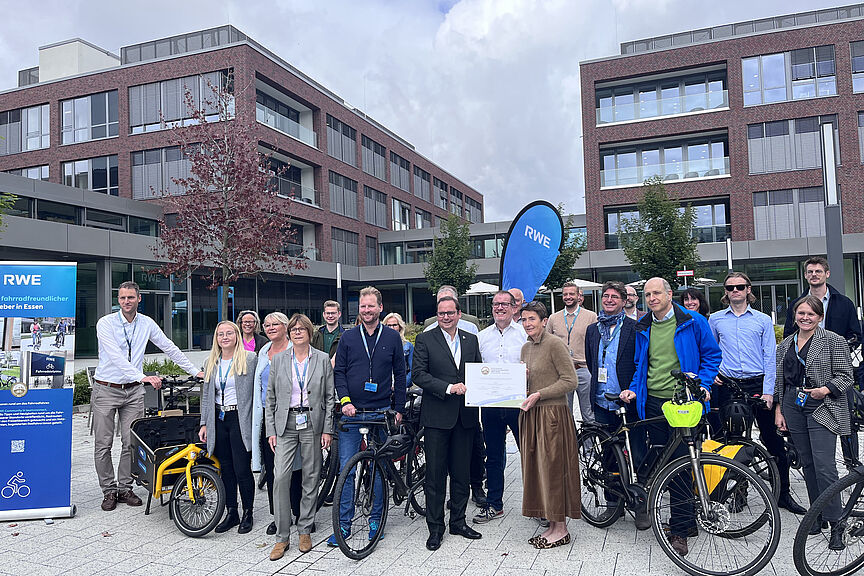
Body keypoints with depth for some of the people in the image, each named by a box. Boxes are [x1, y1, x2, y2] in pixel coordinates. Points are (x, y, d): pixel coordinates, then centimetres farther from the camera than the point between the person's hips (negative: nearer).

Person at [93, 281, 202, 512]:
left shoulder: (146, 323, 2)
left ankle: (125, 487, 18)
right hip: (106, 389, -3)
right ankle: (109, 491, 15)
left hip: (133, 390, 3)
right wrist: (142, 377, -33)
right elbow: (116, 357, -22)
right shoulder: (106, 323, -10)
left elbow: (170, 348, 8)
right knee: (103, 444, 2)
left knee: (131, 442, 4)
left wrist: (195, 371, 6)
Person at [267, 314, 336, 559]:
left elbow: (330, 396, 3)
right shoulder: (279, 359, 5)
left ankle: (305, 531, 20)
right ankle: (282, 536, 3)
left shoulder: (323, 359, 2)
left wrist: (327, 429, -3)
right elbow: (271, 397, 7)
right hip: (285, 424, 1)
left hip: (312, 424, 0)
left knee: (311, 478, 6)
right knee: (281, 478, -8)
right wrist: (271, 430, 1)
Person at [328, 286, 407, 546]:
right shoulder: (348, 337, 5)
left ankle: (376, 520, 21)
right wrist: (345, 401, -10)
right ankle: (344, 523, 11)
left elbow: (400, 375, 8)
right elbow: (338, 372, 4)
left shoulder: (392, 338, 4)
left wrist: (398, 408, 3)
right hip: (352, 412, 0)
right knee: (346, 468, 0)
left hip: (381, 413, 0)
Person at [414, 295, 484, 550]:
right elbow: (419, 374, -10)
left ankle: (458, 521, 26)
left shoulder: (471, 340, 11)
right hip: (437, 415, -4)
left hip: (465, 415, 4)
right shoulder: (425, 340, -1)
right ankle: (435, 527, 14)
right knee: (435, 473, 3)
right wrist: (448, 388, -18)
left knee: (462, 472, 12)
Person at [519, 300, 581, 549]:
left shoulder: (555, 344, -10)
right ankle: (551, 525, 21)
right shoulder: (526, 348, 14)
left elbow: (570, 381, -14)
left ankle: (561, 529, 12)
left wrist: (539, 394, -17)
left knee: (553, 469, -1)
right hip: (530, 415, 8)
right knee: (536, 470, 10)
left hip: (553, 415, -8)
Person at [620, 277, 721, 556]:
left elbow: (712, 355, 6)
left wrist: (702, 384, -7)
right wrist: (634, 389, 7)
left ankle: (679, 530, 8)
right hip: (652, 402, 3)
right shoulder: (643, 328, 12)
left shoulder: (693, 322, 0)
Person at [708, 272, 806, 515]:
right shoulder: (715, 320, 8)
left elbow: (770, 358, 3)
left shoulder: (763, 320, 6)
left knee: (773, 440, 2)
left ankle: (783, 494, 15)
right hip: (727, 385, 1)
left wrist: (768, 392, -6)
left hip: (758, 384, 0)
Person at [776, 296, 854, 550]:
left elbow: (845, 376, -5)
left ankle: (835, 523, -1)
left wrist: (824, 390, -21)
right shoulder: (785, 345, 13)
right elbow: (779, 380, 16)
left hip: (823, 409, -5)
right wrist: (779, 410, 12)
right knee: (807, 464, 10)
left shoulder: (834, 341, -2)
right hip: (793, 409, 5)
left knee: (824, 466, -11)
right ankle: (817, 516, 20)